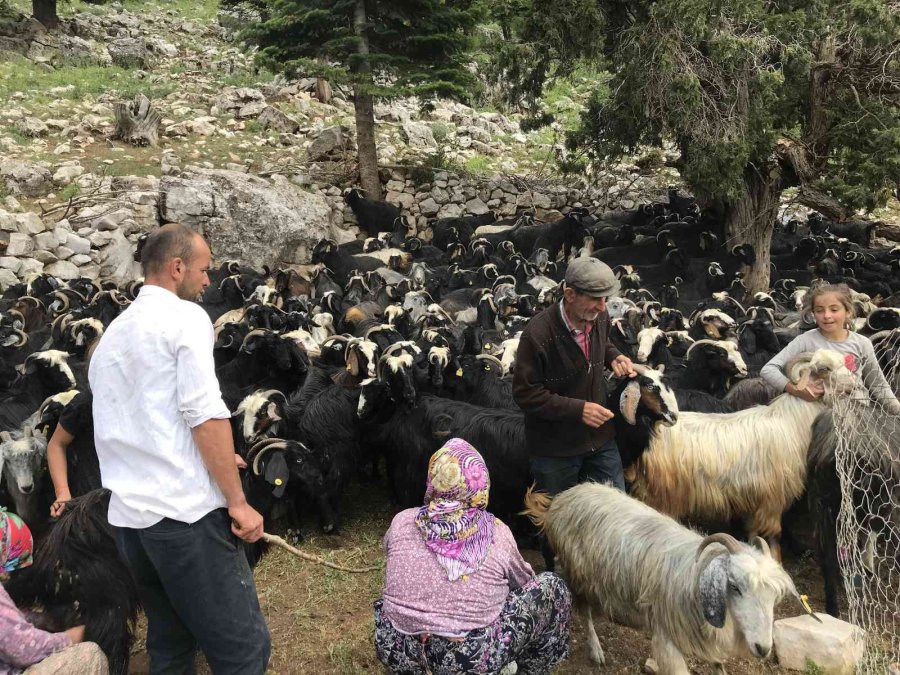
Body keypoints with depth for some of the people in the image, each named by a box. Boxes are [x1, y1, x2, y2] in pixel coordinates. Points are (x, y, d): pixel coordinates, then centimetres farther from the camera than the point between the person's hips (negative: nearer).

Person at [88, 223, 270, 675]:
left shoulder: (110, 335, 19)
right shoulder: (186, 316, -5)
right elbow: (204, 413, -16)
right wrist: (237, 501, -12)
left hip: (126, 515, 8)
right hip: (186, 511, -8)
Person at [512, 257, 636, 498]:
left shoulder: (599, 317, -8)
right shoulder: (537, 334, -26)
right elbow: (524, 393, -20)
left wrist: (614, 357, -6)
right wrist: (577, 409, -25)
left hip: (600, 439, 5)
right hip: (554, 449, -5)